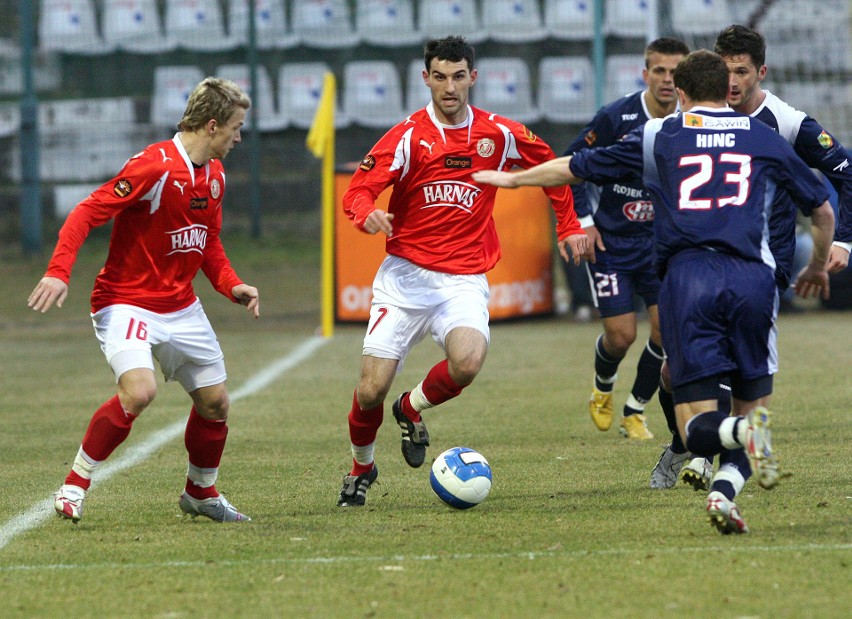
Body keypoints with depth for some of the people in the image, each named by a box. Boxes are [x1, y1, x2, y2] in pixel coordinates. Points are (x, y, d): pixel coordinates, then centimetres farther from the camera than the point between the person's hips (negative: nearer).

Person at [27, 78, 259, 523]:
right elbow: (87, 213, -21)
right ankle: (74, 486, -13)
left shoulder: (214, 174, 8)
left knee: (215, 403, 11)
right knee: (138, 391, -28)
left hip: (181, 307, 8)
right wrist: (58, 271, -32)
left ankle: (200, 494, 35)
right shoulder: (154, 166, -20)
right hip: (126, 301, -8)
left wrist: (232, 286, 6)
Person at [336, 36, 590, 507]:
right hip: (406, 274, -1)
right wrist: (368, 215, -33)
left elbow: (550, 166, 21)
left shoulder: (499, 134, 2)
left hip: (464, 281, 1)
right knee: (371, 389, -6)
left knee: (468, 362, -29)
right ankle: (361, 467, 25)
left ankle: (412, 408, 4)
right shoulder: (407, 137, -5)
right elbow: (357, 191, -11)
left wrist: (568, 225, 17)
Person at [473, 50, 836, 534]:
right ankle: (726, 492, -14)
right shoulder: (765, 138, 18)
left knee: (698, 427, 0)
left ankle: (743, 430, -35)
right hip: (752, 276, 1)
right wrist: (819, 267, 46)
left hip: (685, 274, 0)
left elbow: (575, 167, 25)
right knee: (753, 399, 12)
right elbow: (823, 209, 26)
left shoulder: (660, 136, 16)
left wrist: (512, 179, 43)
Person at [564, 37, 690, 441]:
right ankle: (602, 389, 29)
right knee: (621, 335, -6)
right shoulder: (615, 117, -16)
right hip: (611, 241, -3)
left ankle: (635, 412, 14)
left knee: (666, 329, -8)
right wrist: (583, 221, -8)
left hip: (660, 240, 3)